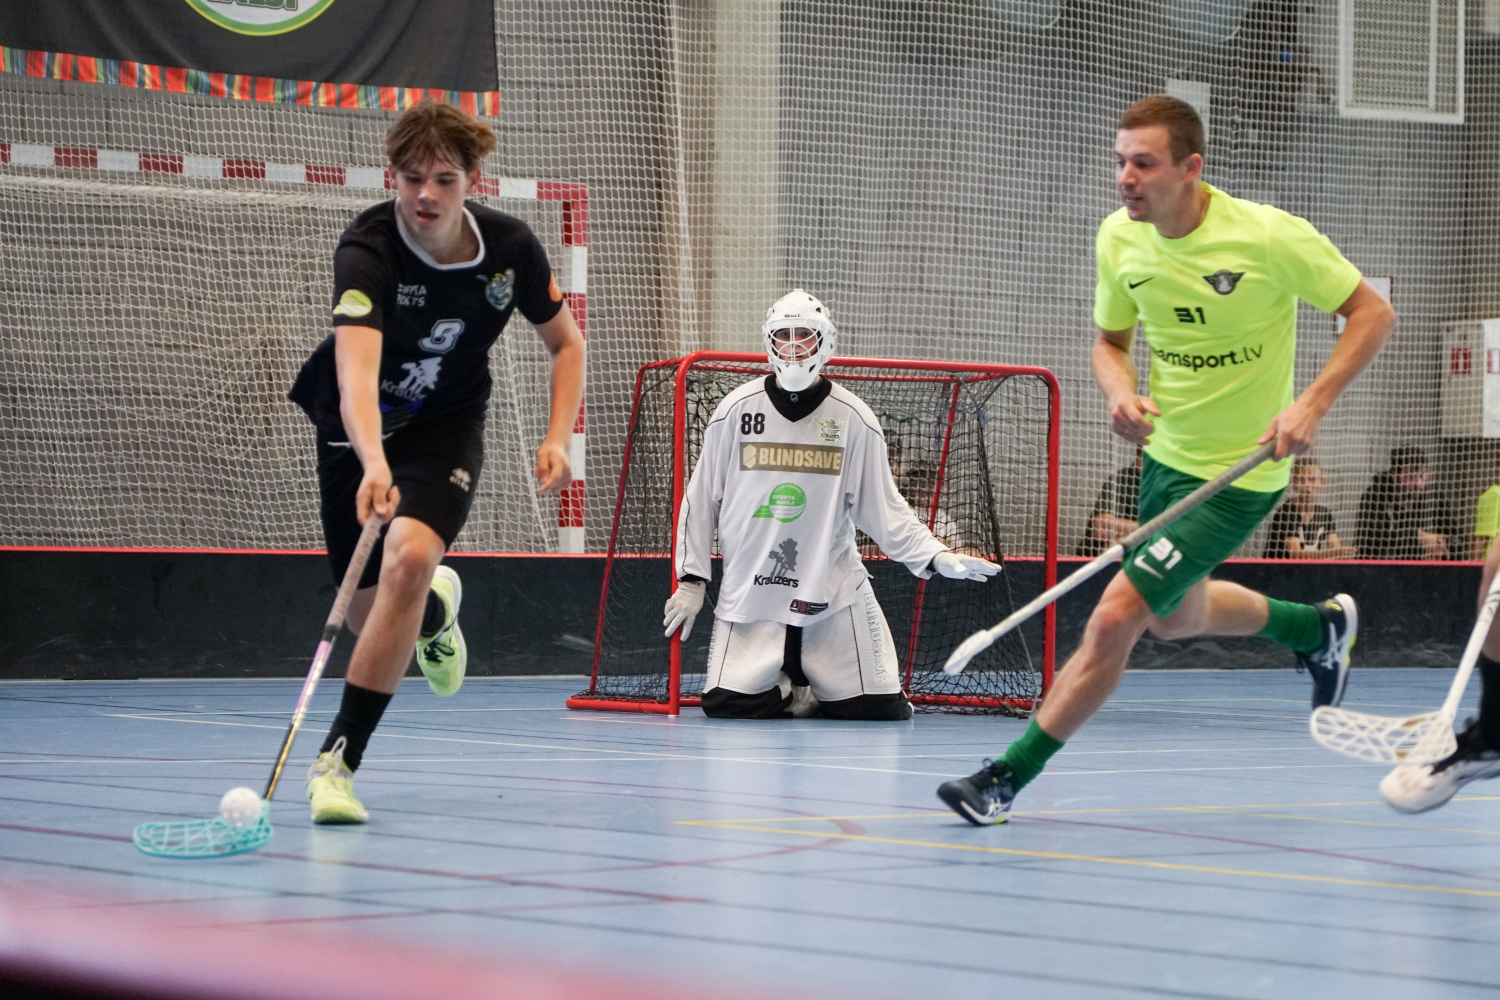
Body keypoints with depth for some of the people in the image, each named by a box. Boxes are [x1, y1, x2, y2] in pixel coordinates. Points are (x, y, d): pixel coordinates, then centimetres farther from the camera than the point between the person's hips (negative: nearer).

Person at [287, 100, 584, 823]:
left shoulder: (511, 248, -16)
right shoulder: (367, 249, -29)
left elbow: (565, 341, 3)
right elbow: (356, 370, -45)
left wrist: (558, 437, -12)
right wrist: (373, 465, -62)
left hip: (447, 427, 1)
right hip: (358, 432, 0)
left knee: (410, 558, -28)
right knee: (371, 615, 6)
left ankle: (339, 759, -22)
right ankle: (436, 611, 47)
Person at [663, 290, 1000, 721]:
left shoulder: (854, 419, -2)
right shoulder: (736, 410, -1)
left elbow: (882, 507, 2)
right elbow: (701, 498, 7)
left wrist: (936, 556, -11)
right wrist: (691, 580, 4)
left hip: (835, 592, 0)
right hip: (750, 590, 0)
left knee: (881, 710, -6)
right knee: (725, 706, -13)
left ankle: (814, 689, 26)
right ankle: (785, 693, 19)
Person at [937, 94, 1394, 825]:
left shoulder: (1270, 237, -24)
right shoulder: (1120, 238, -8)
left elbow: (1373, 312, -13)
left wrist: (1312, 405, -26)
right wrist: (1120, 392, -16)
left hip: (1239, 473, -7)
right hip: (1166, 454, 7)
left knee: (1115, 618, -15)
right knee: (1177, 618, 27)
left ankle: (1009, 776, -1)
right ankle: (1321, 629, 54)